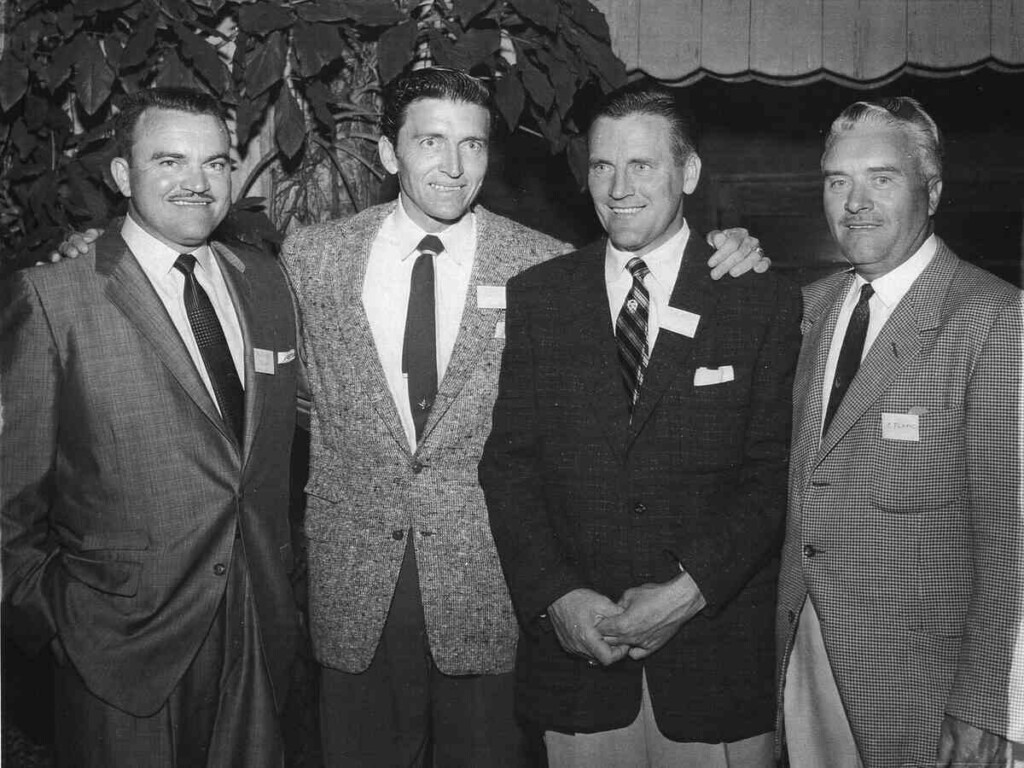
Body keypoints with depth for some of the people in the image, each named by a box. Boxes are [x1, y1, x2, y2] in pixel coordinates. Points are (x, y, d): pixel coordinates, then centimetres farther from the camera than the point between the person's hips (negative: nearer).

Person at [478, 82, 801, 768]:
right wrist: (554, 595, -10)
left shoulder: (764, 301, -2)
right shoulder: (535, 298, 4)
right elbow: (508, 462, 1)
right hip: (574, 642, 2)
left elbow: (775, 473, -5)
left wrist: (690, 589, -15)